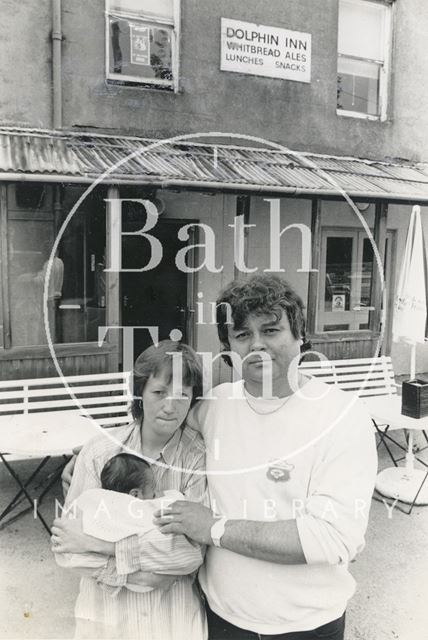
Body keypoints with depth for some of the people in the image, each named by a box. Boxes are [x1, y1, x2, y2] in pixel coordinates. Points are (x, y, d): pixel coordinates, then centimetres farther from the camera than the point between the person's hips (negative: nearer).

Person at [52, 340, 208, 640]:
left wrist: (99, 542, -24)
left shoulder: (201, 457, -17)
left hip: (175, 615, -1)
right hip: (107, 609, 1)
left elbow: (193, 550, -22)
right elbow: (68, 550, -12)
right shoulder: (100, 451, -15)